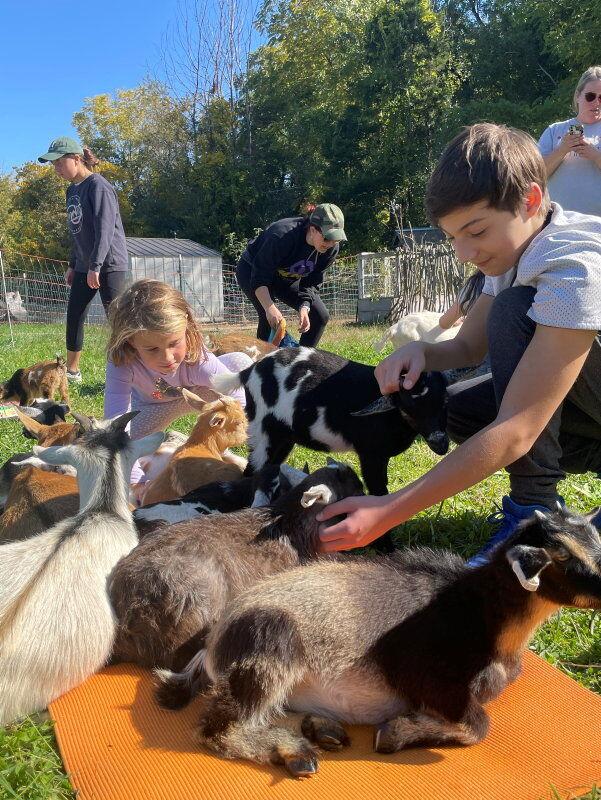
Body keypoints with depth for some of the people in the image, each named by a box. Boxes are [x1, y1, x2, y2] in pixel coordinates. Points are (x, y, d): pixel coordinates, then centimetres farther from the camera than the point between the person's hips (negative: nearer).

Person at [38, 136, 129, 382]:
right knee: (73, 316, 11)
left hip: (109, 264, -9)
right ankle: (72, 371, 23)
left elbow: (105, 228, -20)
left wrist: (95, 266, -25)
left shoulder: (98, 186, -12)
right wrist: (73, 265, 20)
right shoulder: (72, 190, 14)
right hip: (84, 267, 9)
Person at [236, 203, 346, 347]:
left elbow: (312, 282, -11)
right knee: (271, 319, -29)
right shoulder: (282, 236, -38)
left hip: (288, 278, 6)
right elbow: (259, 278, -34)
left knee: (321, 316, -5)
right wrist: (270, 308, -45)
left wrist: (304, 307, -27)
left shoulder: (331, 248, -19)